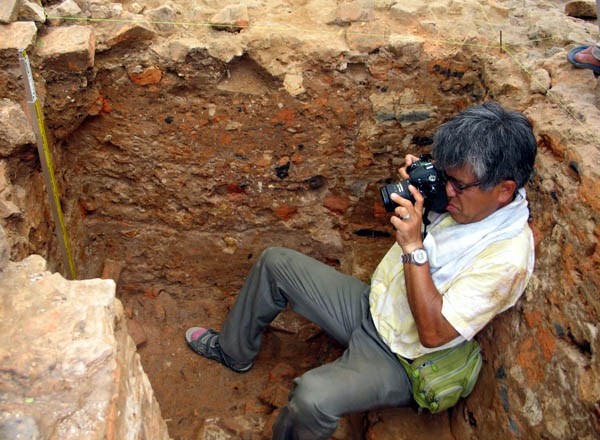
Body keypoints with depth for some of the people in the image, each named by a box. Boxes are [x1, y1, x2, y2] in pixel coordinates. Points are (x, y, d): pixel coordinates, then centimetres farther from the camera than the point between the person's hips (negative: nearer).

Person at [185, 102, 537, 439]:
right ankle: (234, 351, 31)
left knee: (313, 397, -35)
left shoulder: (507, 257, -30)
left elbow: (433, 333, -30)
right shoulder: (466, 195, -9)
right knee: (275, 262, 9)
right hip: (371, 305, 8)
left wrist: (413, 245, -35)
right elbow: (404, 231, 8)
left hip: (398, 359, -8)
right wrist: (412, 189, -13)